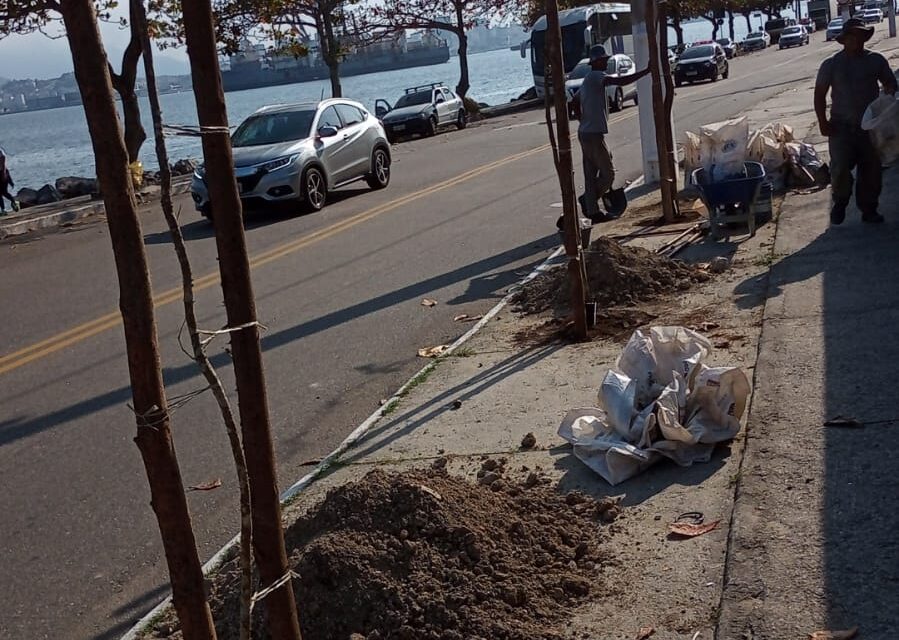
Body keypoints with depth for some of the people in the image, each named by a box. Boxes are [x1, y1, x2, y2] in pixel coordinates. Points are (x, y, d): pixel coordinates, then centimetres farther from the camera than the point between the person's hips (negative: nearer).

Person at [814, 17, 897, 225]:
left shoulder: (876, 60, 5)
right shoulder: (831, 64, -2)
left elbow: (890, 84, 16)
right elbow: (819, 94, 1)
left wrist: (889, 96, -8)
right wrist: (823, 122, -8)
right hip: (842, 127, -3)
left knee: (872, 169, 5)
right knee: (840, 168, -14)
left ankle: (869, 209, 19)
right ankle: (839, 203, 12)